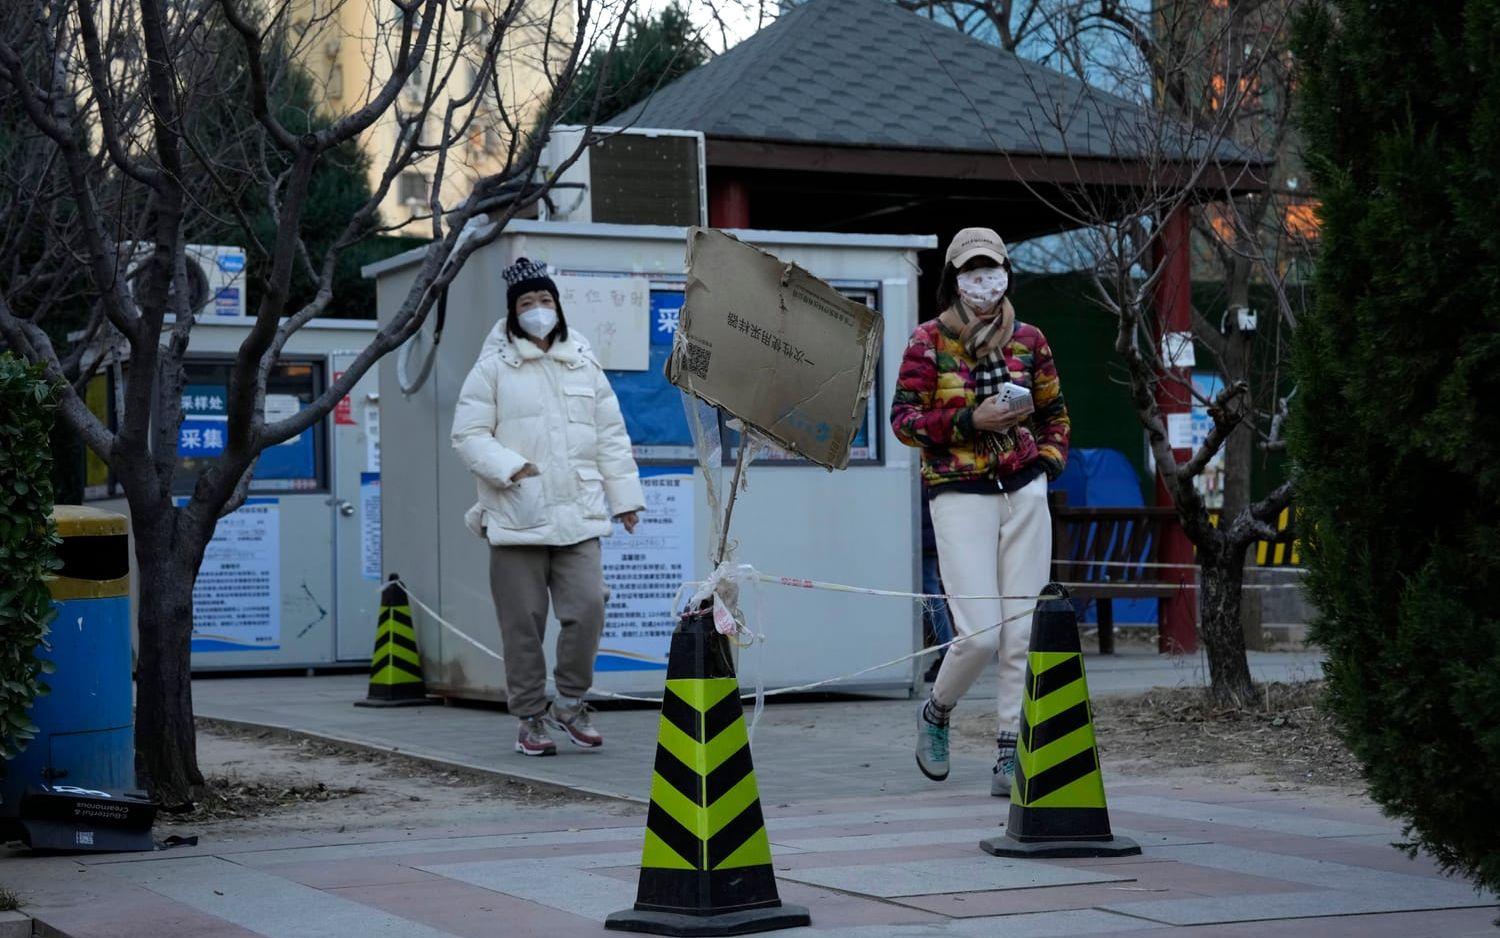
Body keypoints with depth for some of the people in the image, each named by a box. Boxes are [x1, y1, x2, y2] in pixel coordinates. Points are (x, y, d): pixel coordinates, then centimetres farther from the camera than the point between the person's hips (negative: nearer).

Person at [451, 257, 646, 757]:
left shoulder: (584, 364, 14)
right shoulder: (493, 368, 2)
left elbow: (611, 437, 17)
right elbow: (468, 435, -1)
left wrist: (625, 496, 14)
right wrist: (512, 468, -16)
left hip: (578, 518, 2)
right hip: (517, 519, -2)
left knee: (587, 610, -9)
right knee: (523, 624, 1)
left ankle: (570, 705, 11)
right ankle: (532, 719, 13)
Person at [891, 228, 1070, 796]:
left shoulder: (1027, 340, 9)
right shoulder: (929, 341, -1)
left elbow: (1055, 414, 20)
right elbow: (903, 421, -4)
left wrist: (1047, 464, 4)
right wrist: (972, 419, -15)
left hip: (1024, 493, 4)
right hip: (960, 496, -3)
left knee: (1024, 630, -1)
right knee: (979, 634, -11)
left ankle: (1011, 756, 6)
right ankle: (935, 712, 19)